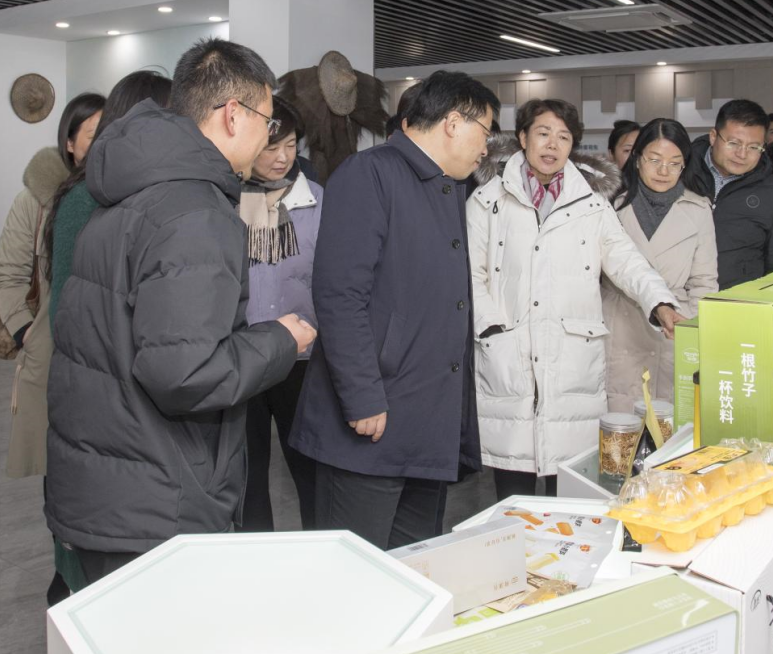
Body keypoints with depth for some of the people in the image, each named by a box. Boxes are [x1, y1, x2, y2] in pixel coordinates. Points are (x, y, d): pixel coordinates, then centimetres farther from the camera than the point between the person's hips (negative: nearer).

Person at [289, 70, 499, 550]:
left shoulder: (452, 190, 19)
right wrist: (363, 400, -20)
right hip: (372, 426, -8)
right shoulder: (369, 175, -9)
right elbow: (340, 294, -18)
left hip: (435, 433, 9)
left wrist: (462, 417, 17)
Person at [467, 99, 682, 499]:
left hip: (574, 360, 1)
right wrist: (491, 328, -7)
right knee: (512, 495, 2)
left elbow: (625, 259, 4)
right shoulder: (488, 201, 9)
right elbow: (471, 275, 5)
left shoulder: (592, 204, 13)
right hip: (507, 360, -1)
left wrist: (660, 303, -13)